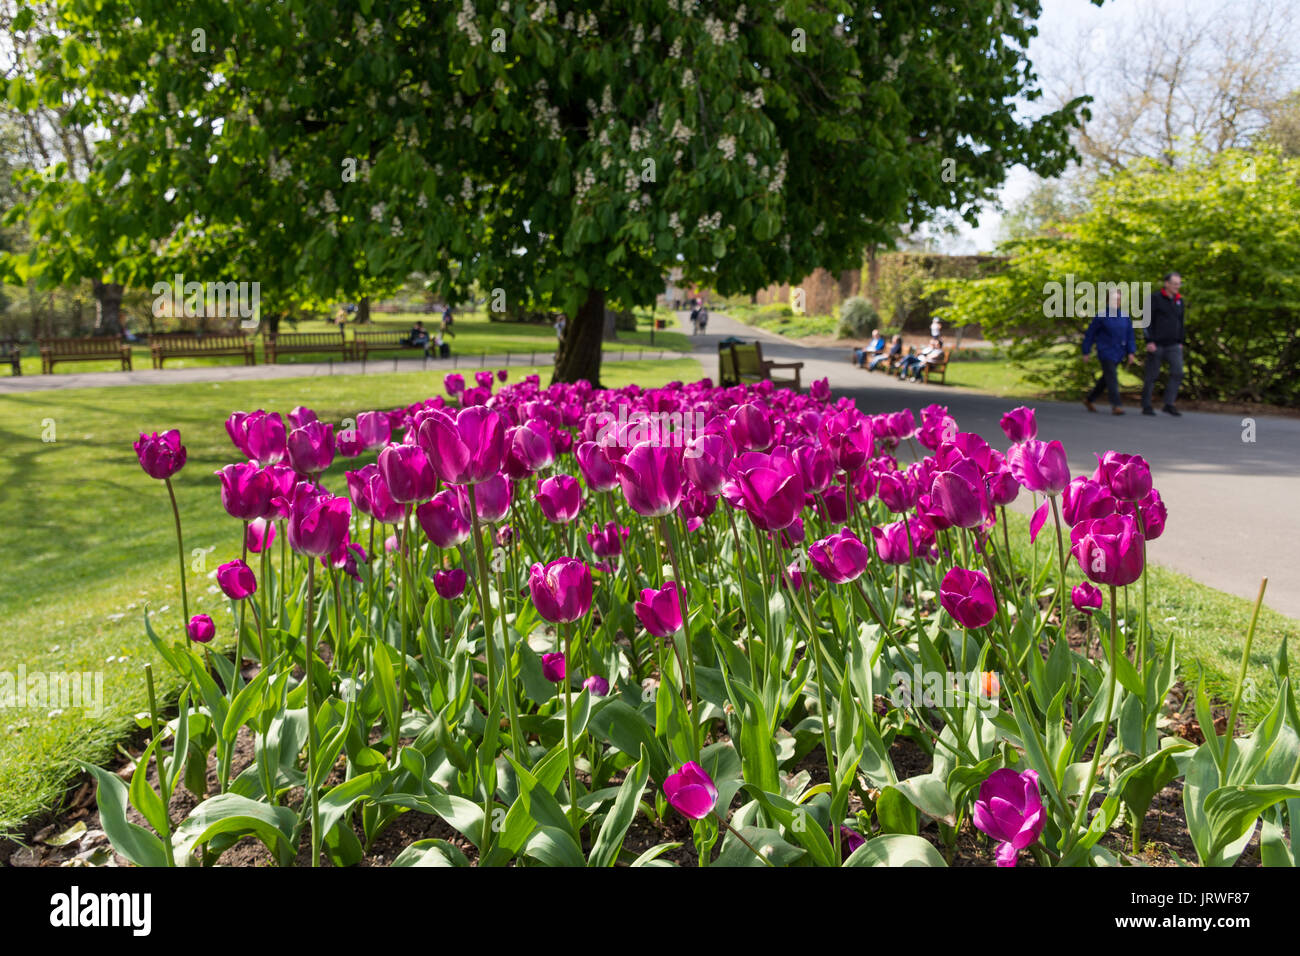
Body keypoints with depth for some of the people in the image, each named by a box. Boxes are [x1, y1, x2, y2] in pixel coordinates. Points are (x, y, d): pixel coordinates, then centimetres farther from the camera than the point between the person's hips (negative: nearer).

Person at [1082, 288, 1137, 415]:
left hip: (1118, 353, 5)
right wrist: (1086, 352, -2)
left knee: (1106, 378, 12)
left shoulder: (1124, 316, 6)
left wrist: (1131, 352, 3)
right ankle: (1115, 405, -14)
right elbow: (1090, 334, -3)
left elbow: (1130, 335, 10)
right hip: (1105, 351, -5)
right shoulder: (1101, 315, -7)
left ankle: (1089, 399, 27)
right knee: (1112, 377, -13)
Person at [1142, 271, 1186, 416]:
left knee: (1177, 373, -11)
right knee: (1151, 376, 2)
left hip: (1173, 346, 5)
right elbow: (1148, 321, -9)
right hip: (1156, 345, -4)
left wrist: (1181, 342, 13)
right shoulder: (1155, 299, -4)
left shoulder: (1180, 301, 12)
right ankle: (1146, 406, 11)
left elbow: (1182, 323, 19)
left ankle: (1169, 404, -5)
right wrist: (1149, 341, -15)